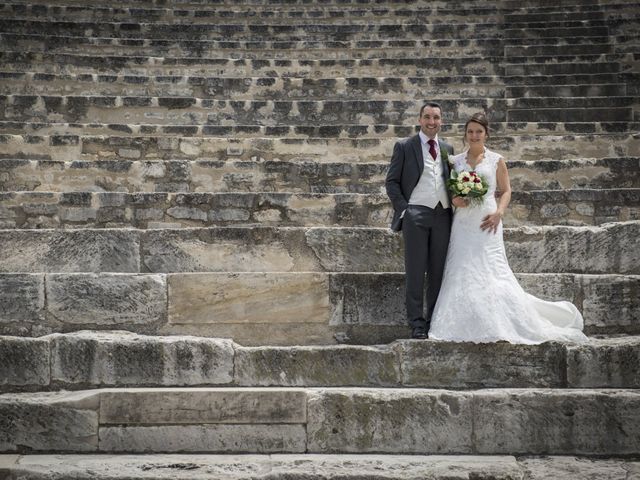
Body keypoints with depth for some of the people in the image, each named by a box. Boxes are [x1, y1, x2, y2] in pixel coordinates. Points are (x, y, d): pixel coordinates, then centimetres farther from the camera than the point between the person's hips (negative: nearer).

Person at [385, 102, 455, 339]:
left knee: (438, 271, 5)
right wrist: (403, 209, -7)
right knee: (416, 271, -3)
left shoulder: (447, 149, 16)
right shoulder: (404, 146, 4)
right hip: (416, 214, -4)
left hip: (443, 215, 4)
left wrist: (456, 203, 5)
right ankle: (417, 323, 1)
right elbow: (392, 182, 2)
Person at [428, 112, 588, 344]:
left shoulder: (496, 160, 5)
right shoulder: (456, 161, 11)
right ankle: (470, 328, 4)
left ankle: (495, 327, -2)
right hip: (462, 224, 3)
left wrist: (499, 212, -10)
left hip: (486, 222, -3)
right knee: (462, 273, -1)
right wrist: (454, 200, -7)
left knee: (490, 272, -9)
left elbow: (506, 191, 6)